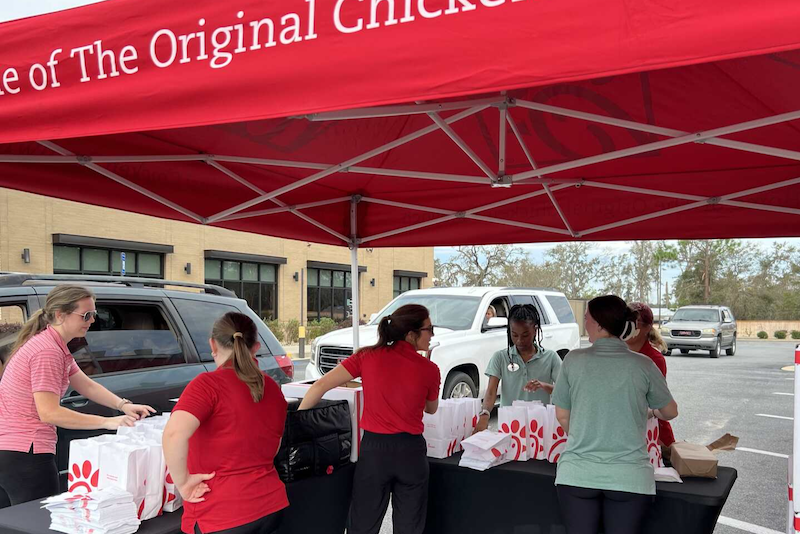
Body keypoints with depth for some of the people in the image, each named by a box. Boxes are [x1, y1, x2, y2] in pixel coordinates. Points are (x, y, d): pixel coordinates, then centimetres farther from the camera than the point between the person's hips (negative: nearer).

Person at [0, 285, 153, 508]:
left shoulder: (56, 347, 14)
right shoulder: (47, 351, -19)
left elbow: (87, 385, 13)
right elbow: (49, 413, -24)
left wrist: (123, 405, -3)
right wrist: (107, 422, -24)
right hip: (25, 455, -10)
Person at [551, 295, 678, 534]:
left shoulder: (574, 360, -4)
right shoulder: (643, 365, -3)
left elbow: (562, 416, 5)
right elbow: (670, 412, 12)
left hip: (577, 474, 0)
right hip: (629, 478, 0)